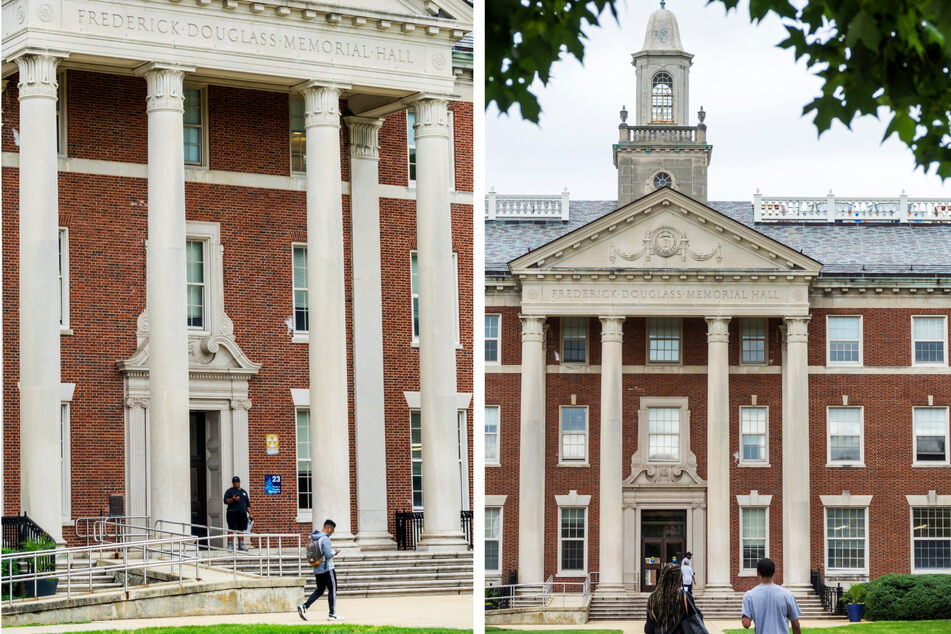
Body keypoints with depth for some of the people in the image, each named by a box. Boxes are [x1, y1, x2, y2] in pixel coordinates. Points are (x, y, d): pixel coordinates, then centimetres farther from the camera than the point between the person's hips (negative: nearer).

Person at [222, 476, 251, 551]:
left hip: (242, 513, 5)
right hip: (232, 513, -5)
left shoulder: (244, 492, 20)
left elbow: (247, 504, 21)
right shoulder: (229, 491, 4)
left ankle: (241, 545, 12)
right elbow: (226, 501, -7)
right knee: (232, 530, -9)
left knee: (241, 530, 7)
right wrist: (233, 499, -25)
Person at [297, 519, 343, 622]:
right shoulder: (325, 539, -17)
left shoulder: (314, 538, 11)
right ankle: (332, 614, 5)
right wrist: (334, 553, -1)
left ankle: (304, 606, -1)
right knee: (332, 590, 2)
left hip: (317, 570, 8)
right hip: (327, 569, -8)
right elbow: (328, 554, -22)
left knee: (319, 590, 15)